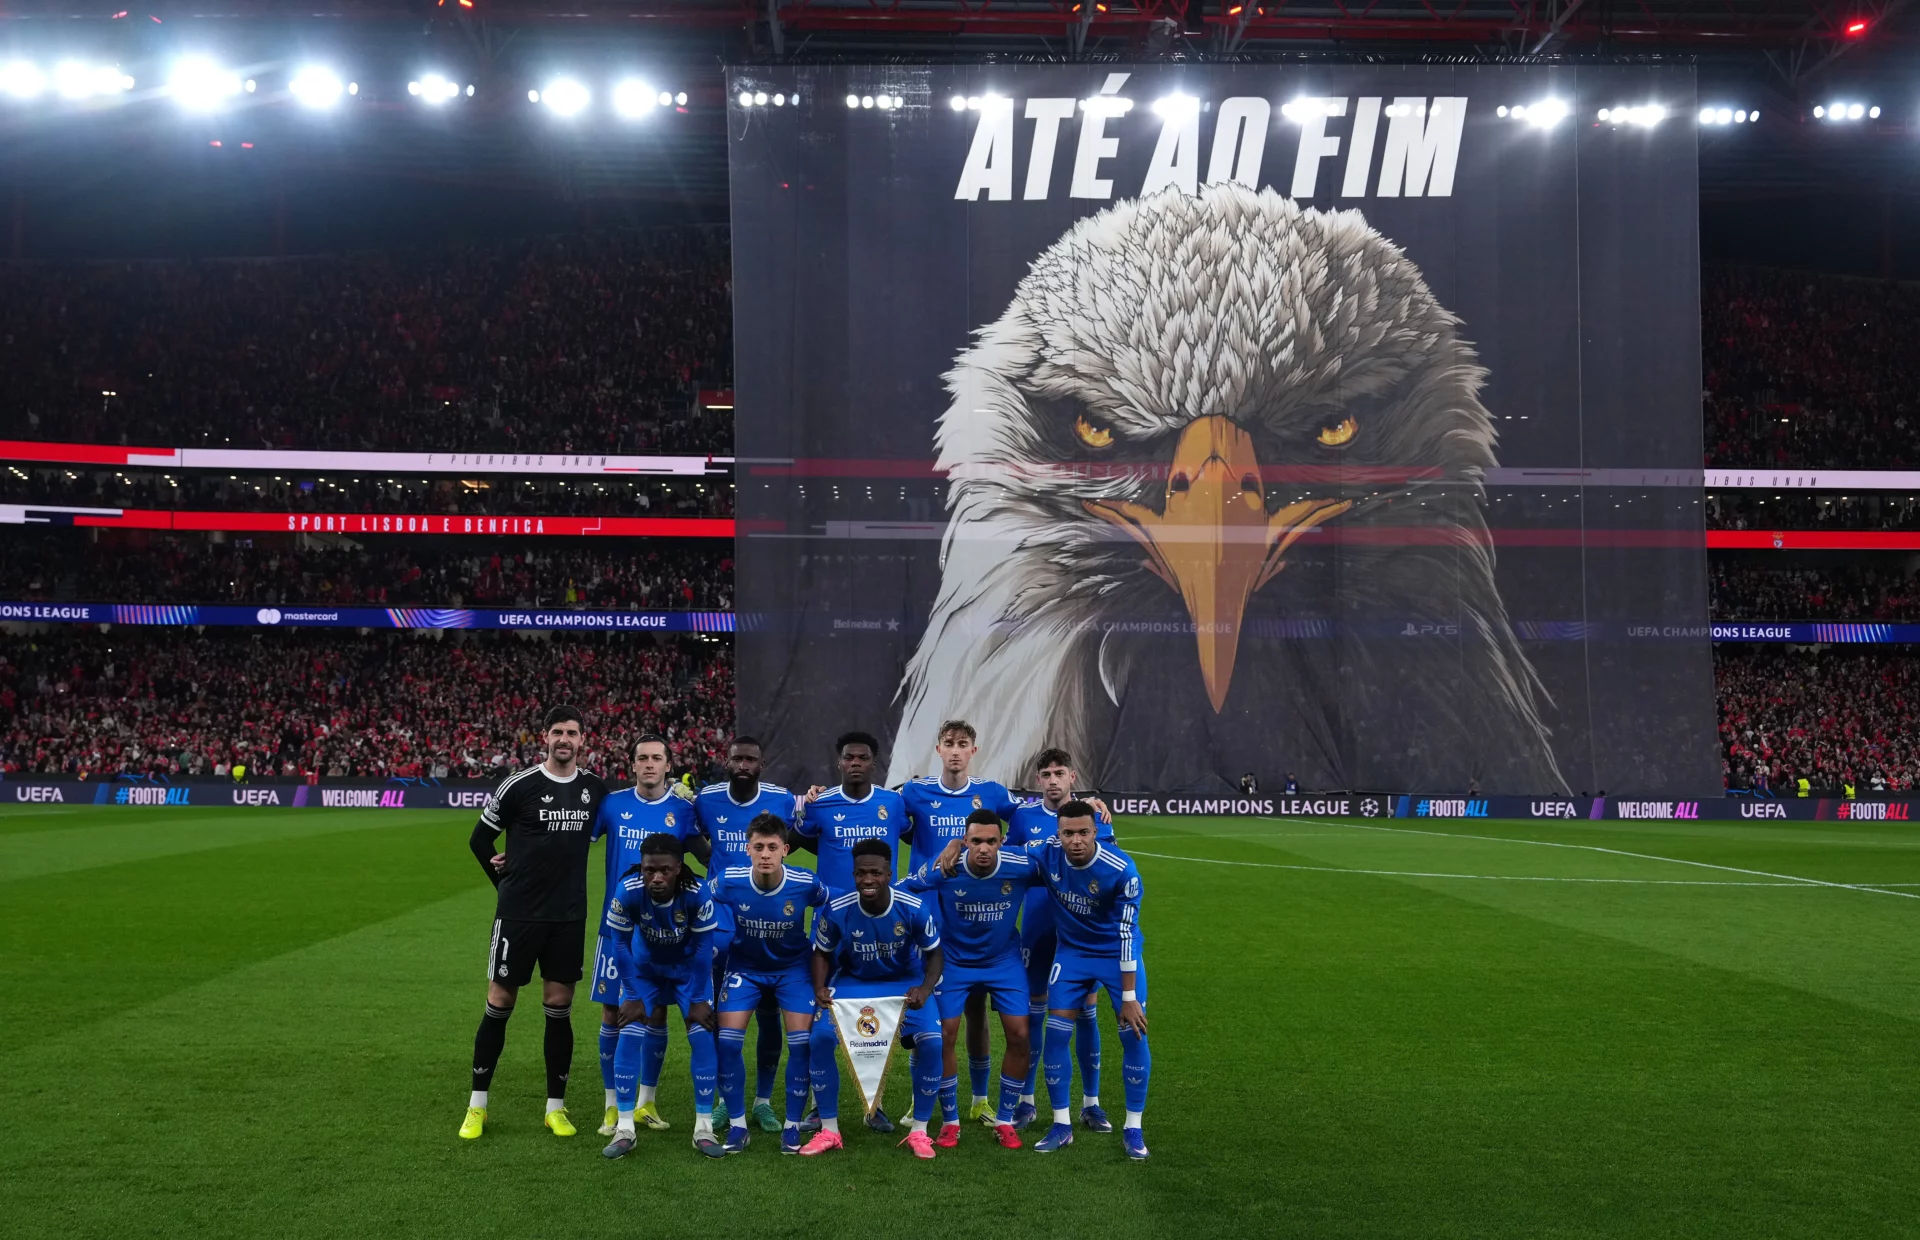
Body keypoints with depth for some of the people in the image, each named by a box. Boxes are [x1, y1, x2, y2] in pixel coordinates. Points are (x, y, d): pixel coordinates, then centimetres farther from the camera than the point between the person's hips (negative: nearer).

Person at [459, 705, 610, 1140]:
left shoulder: (594, 788, 3)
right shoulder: (519, 786, -8)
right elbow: (480, 839, 2)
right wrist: (505, 882, 2)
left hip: (569, 916, 3)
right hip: (519, 913, -3)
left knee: (559, 1007, 6)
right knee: (499, 1003, 2)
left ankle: (556, 1107, 15)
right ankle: (477, 1105, 13)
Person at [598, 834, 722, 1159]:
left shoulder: (697, 893, -34)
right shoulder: (628, 891, -33)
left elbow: (703, 948, -20)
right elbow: (619, 945, -18)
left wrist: (699, 999, -14)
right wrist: (633, 996, -14)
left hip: (688, 967, 0)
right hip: (644, 965, 0)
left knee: (702, 1035, -12)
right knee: (630, 1034, -12)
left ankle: (704, 1129, -2)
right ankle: (624, 1129, -4)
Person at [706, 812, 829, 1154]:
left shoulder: (806, 883, -26)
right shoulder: (728, 881, -24)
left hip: (792, 968, -1)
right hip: (744, 967, 1)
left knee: (802, 1042, -11)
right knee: (728, 1040, -11)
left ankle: (793, 1126, 6)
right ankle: (737, 1125, 5)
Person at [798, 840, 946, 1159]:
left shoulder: (914, 908, -23)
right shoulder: (836, 910, -21)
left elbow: (934, 953, -9)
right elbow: (822, 952, -3)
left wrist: (925, 989, -27)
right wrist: (820, 988, -22)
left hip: (905, 982, -1)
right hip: (853, 981, 1)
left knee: (932, 1042, -22)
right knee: (820, 1038, -20)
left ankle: (919, 1131, -2)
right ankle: (829, 1130, -2)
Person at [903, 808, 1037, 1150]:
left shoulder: (1022, 865, -24)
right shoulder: (943, 868, -25)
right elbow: (900, 893, -11)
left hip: (1005, 960, 1)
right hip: (955, 961, -1)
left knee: (1020, 1036, -5)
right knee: (943, 1036, -6)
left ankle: (1004, 1120, 14)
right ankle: (949, 1121, 14)